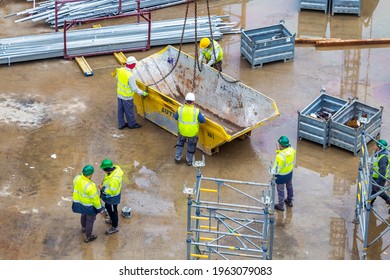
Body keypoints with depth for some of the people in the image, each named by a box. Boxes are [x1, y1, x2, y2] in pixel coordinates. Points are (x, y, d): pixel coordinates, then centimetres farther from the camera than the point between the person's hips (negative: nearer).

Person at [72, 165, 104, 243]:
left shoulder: (77, 178, -20)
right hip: (89, 206, -6)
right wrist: (100, 208, -11)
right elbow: (95, 199, -26)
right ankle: (88, 237, 37)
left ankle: (83, 228, 61)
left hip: (79, 203, 6)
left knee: (84, 215, 34)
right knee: (90, 219, 18)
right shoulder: (90, 186, -40)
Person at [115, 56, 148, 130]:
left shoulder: (120, 70, -11)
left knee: (120, 110, 20)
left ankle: (121, 124, 35)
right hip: (127, 97, -7)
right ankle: (132, 124, 34)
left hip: (119, 94, 7)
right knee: (129, 110, 14)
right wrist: (142, 93, -12)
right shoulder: (130, 76, -33)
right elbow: (134, 88, -26)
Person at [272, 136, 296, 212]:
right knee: (289, 186, 28)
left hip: (281, 175, -6)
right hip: (290, 171, 6)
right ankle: (289, 201, 50)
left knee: (280, 190, 17)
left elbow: (277, 168, -26)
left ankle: (281, 205, 36)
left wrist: (273, 173, -7)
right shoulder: (292, 150, -19)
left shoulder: (280, 156, -40)